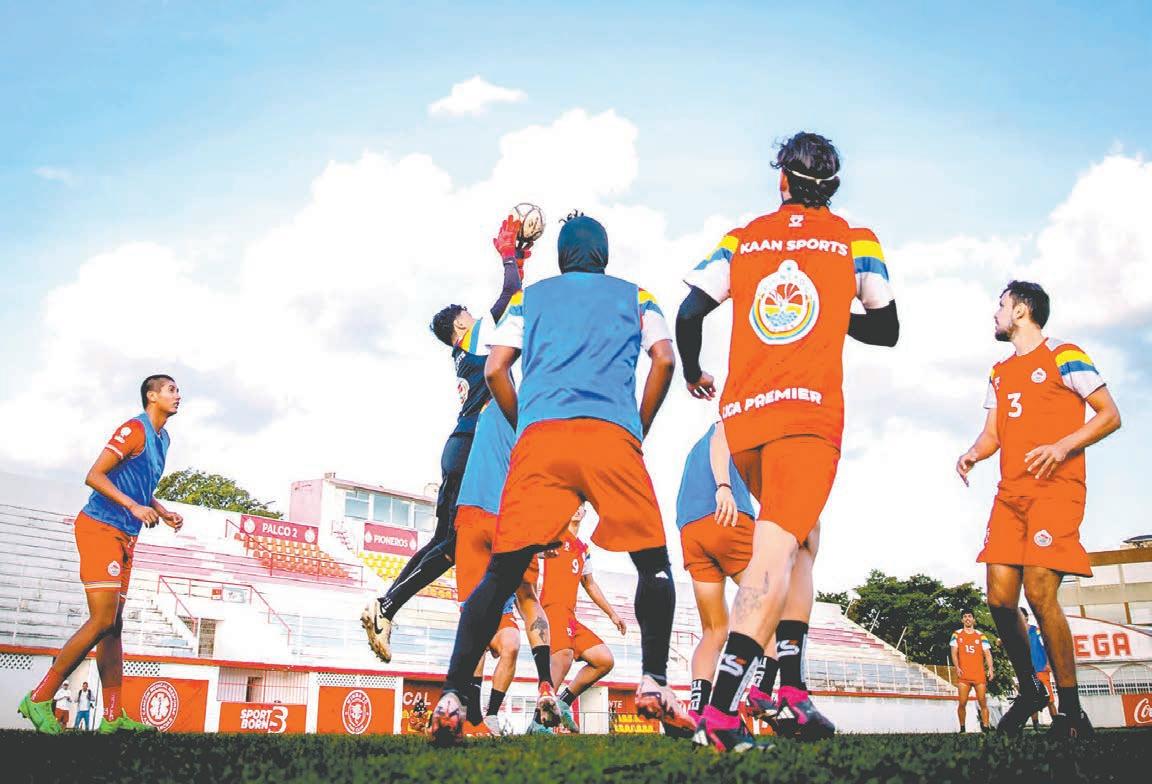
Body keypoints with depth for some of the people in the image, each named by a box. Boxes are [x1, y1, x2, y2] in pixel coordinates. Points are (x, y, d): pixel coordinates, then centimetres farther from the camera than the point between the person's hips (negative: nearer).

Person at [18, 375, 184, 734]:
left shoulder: (162, 438, 18)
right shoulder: (135, 429, -10)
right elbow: (94, 476, -16)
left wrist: (164, 513, 14)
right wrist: (134, 506, -24)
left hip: (125, 537, 9)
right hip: (100, 528, -9)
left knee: (113, 625, 6)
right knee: (102, 620, -15)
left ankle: (113, 716, 7)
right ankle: (39, 699, -4)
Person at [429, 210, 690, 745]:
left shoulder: (528, 297, 26)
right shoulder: (635, 297, 24)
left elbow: (494, 371, 14)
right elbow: (664, 361, 8)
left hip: (539, 437, 1)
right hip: (613, 436, -1)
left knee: (502, 571, 2)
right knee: (653, 561, 10)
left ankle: (450, 699, -4)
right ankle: (654, 684, -3)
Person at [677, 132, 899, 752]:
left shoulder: (741, 239, 13)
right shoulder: (856, 241, 11)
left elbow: (688, 314, 3)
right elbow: (886, 330, 16)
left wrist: (693, 373, 20)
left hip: (740, 415, 4)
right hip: (809, 413, -3)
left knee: (801, 540, 21)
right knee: (776, 554, -11)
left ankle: (790, 689, 16)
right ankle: (721, 711, -24)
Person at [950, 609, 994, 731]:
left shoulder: (981, 636, 10)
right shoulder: (957, 634, 9)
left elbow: (987, 654, 5)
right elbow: (954, 653, 4)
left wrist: (991, 668, -10)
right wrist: (957, 667, -11)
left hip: (979, 675, 1)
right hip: (963, 675, -1)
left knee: (983, 702, -2)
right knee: (962, 703, -3)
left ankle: (986, 727, 1)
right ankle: (962, 728, 7)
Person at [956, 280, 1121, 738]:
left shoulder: (1062, 355, 2)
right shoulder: (1000, 373, 22)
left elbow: (1110, 416, -1)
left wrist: (1063, 446, -18)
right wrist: (973, 454, -4)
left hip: (1054, 489, -6)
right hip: (1010, 494, 7)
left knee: (1039, 593, -16)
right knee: (1000, 599, -1)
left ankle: (1070, 710, -3)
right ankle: (1029, 690, 19)